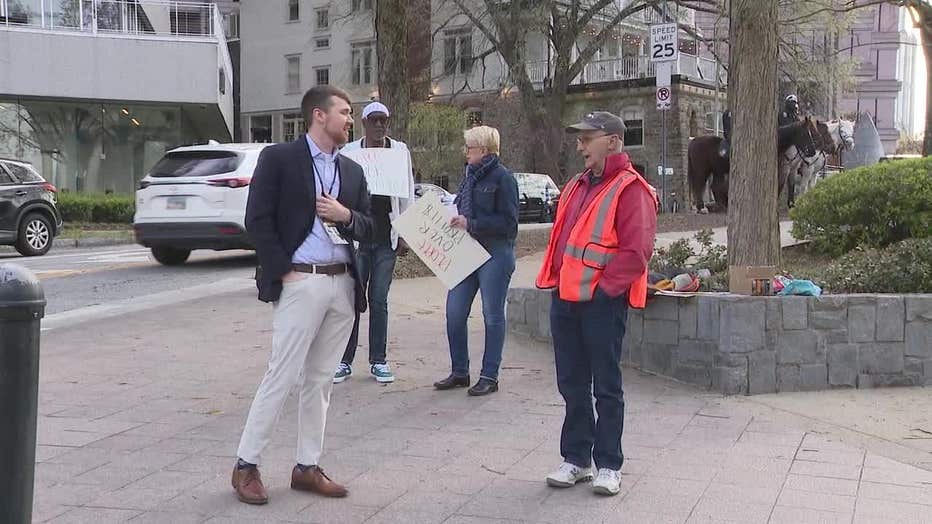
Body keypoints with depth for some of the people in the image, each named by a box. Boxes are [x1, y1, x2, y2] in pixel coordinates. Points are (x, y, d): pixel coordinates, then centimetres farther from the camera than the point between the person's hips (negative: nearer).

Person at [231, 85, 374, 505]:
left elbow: (367, 230, 17)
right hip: (300, 282, -6)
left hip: (343, 284, 6)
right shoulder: (278, 158, -2)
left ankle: (307, 467, 19)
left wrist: (345, 214, -4)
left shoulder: (352, 171, 16)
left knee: (320, 380, 10)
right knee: (283, 376, -5)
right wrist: (282, 272, -12)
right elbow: (258, 220, -7)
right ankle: (246, 465, 7)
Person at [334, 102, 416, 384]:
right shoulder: (349, 152, 2)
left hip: (387, 236, 1)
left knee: (379, 300, 7)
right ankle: (344, 361, 9)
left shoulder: (399, 151, 6)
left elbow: (407, 195, 7)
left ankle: (378, 360, 15)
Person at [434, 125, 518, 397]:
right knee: (454, 312, 6)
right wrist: (455, 220, 5)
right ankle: (460, 372, 19)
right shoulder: (471, 175, 14)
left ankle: (489, 376, 11)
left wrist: (470, 223, -17)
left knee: (493, 315, 2)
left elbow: (508, 222, -14)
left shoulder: (502, 178, -9)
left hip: (495, 254, -8)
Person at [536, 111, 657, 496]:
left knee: (606, 387, 3)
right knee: (572, 385, 13)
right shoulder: (577, 186, 17)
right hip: (565, 300, 8)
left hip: (602, 303, -8)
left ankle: (609, 465, 13)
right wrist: (555, 279, 13)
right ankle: (576, 458, 23)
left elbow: (637, 251, -17)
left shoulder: (630, 189, -10)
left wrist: (603, 287, -17)